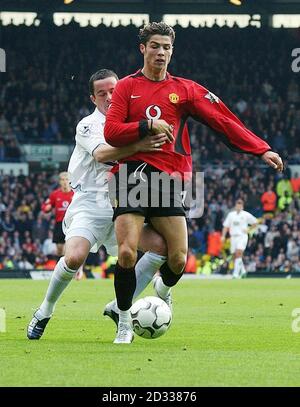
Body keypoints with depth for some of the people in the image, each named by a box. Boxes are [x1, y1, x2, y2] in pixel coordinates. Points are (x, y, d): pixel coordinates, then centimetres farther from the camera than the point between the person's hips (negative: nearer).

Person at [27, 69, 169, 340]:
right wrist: (138, 146, -36)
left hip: (122, 206, 5)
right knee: (74, 258, -28)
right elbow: (101, 153, -22)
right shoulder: (88, 125, -2)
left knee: (162, 245, -16)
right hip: (89, 204, -5)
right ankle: (45, 312, 0)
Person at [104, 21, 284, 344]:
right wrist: (148, 127, -15)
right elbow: (111, 133, -2)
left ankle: (163, 290, 31)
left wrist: (262, 150, -5)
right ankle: (124, 323, 3)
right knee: (127, 252, -16)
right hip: (134, 172, -2)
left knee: (178, 259, -6)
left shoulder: (185, 89, 11)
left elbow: (223, 121, 4)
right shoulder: (126, 87, 7)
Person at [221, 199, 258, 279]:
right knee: (235, 255, 6)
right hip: (233, 236, 4)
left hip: (242, 236, -4)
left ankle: (236, 273, -23)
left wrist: (248, 230, -1)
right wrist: (223, 236, 0)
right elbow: (226, 226, 11)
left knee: (238, 253, -19)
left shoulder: (246, 215, 1)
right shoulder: (231, 214, 10)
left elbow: (255, 222, 9)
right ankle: (243, 271, 27)